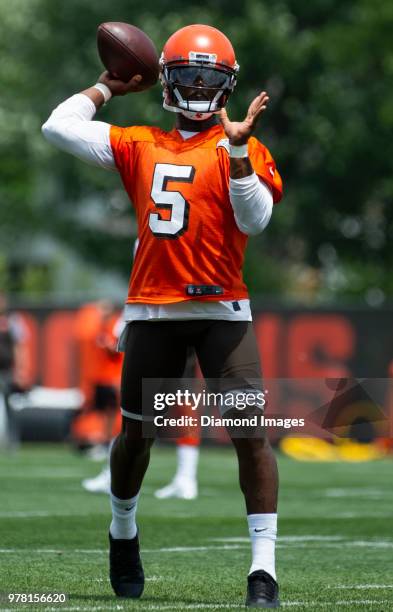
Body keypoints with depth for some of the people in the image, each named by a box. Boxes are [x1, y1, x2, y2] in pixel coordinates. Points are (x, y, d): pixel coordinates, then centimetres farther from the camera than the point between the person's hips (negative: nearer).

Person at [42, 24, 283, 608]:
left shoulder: (241, 149, 2)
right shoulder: (139, 145, 11)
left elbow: (255, 219, -12)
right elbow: (58, 127, 8)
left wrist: (235, 148, -21)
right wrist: (110, 86, 15)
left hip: (222, 308, -3)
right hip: (152, 311, 3)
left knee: (250, 434, -12)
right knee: (137, 432, 14)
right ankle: (123, 533, 39)